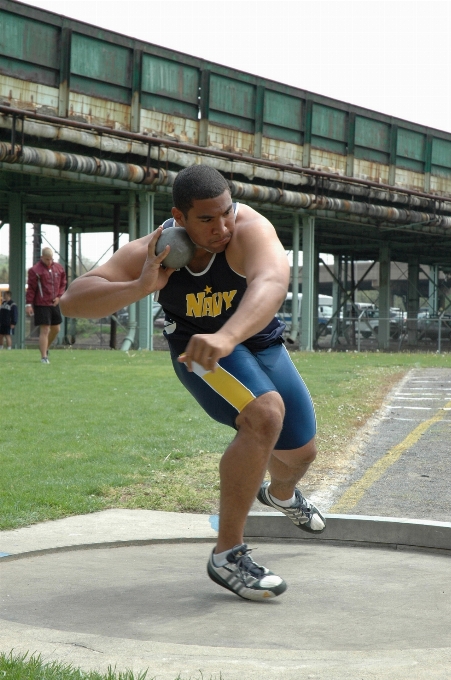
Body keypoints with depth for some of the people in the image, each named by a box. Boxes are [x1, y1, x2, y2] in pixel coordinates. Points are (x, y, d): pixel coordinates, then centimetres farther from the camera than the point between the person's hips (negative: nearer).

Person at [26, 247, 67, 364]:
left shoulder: (59, 268, 7)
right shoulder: (35, 270, -9)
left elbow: (63, 284, 16)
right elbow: (31, 288, -11)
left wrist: (59, 296, 1)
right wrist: (28, 304, -15)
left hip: (54, 304, 6)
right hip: (41, 305, -6)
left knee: (56, 329, 14)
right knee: (44, 330, -9)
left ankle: (45, 348, 37)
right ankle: (44, 357, -6)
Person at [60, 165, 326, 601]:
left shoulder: (250, 230, -33)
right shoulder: (152, 252, -25)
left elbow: (272, 282, -54)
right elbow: (72, 300, -27)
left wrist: (227, 337, -70)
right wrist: (139, 287, -43)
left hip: (259, 343, 3)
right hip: (198, 350, -2)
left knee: (299, 452, 15)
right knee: (265, 415, -31)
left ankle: (281, 494, 56)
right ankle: (227, 554, -22)